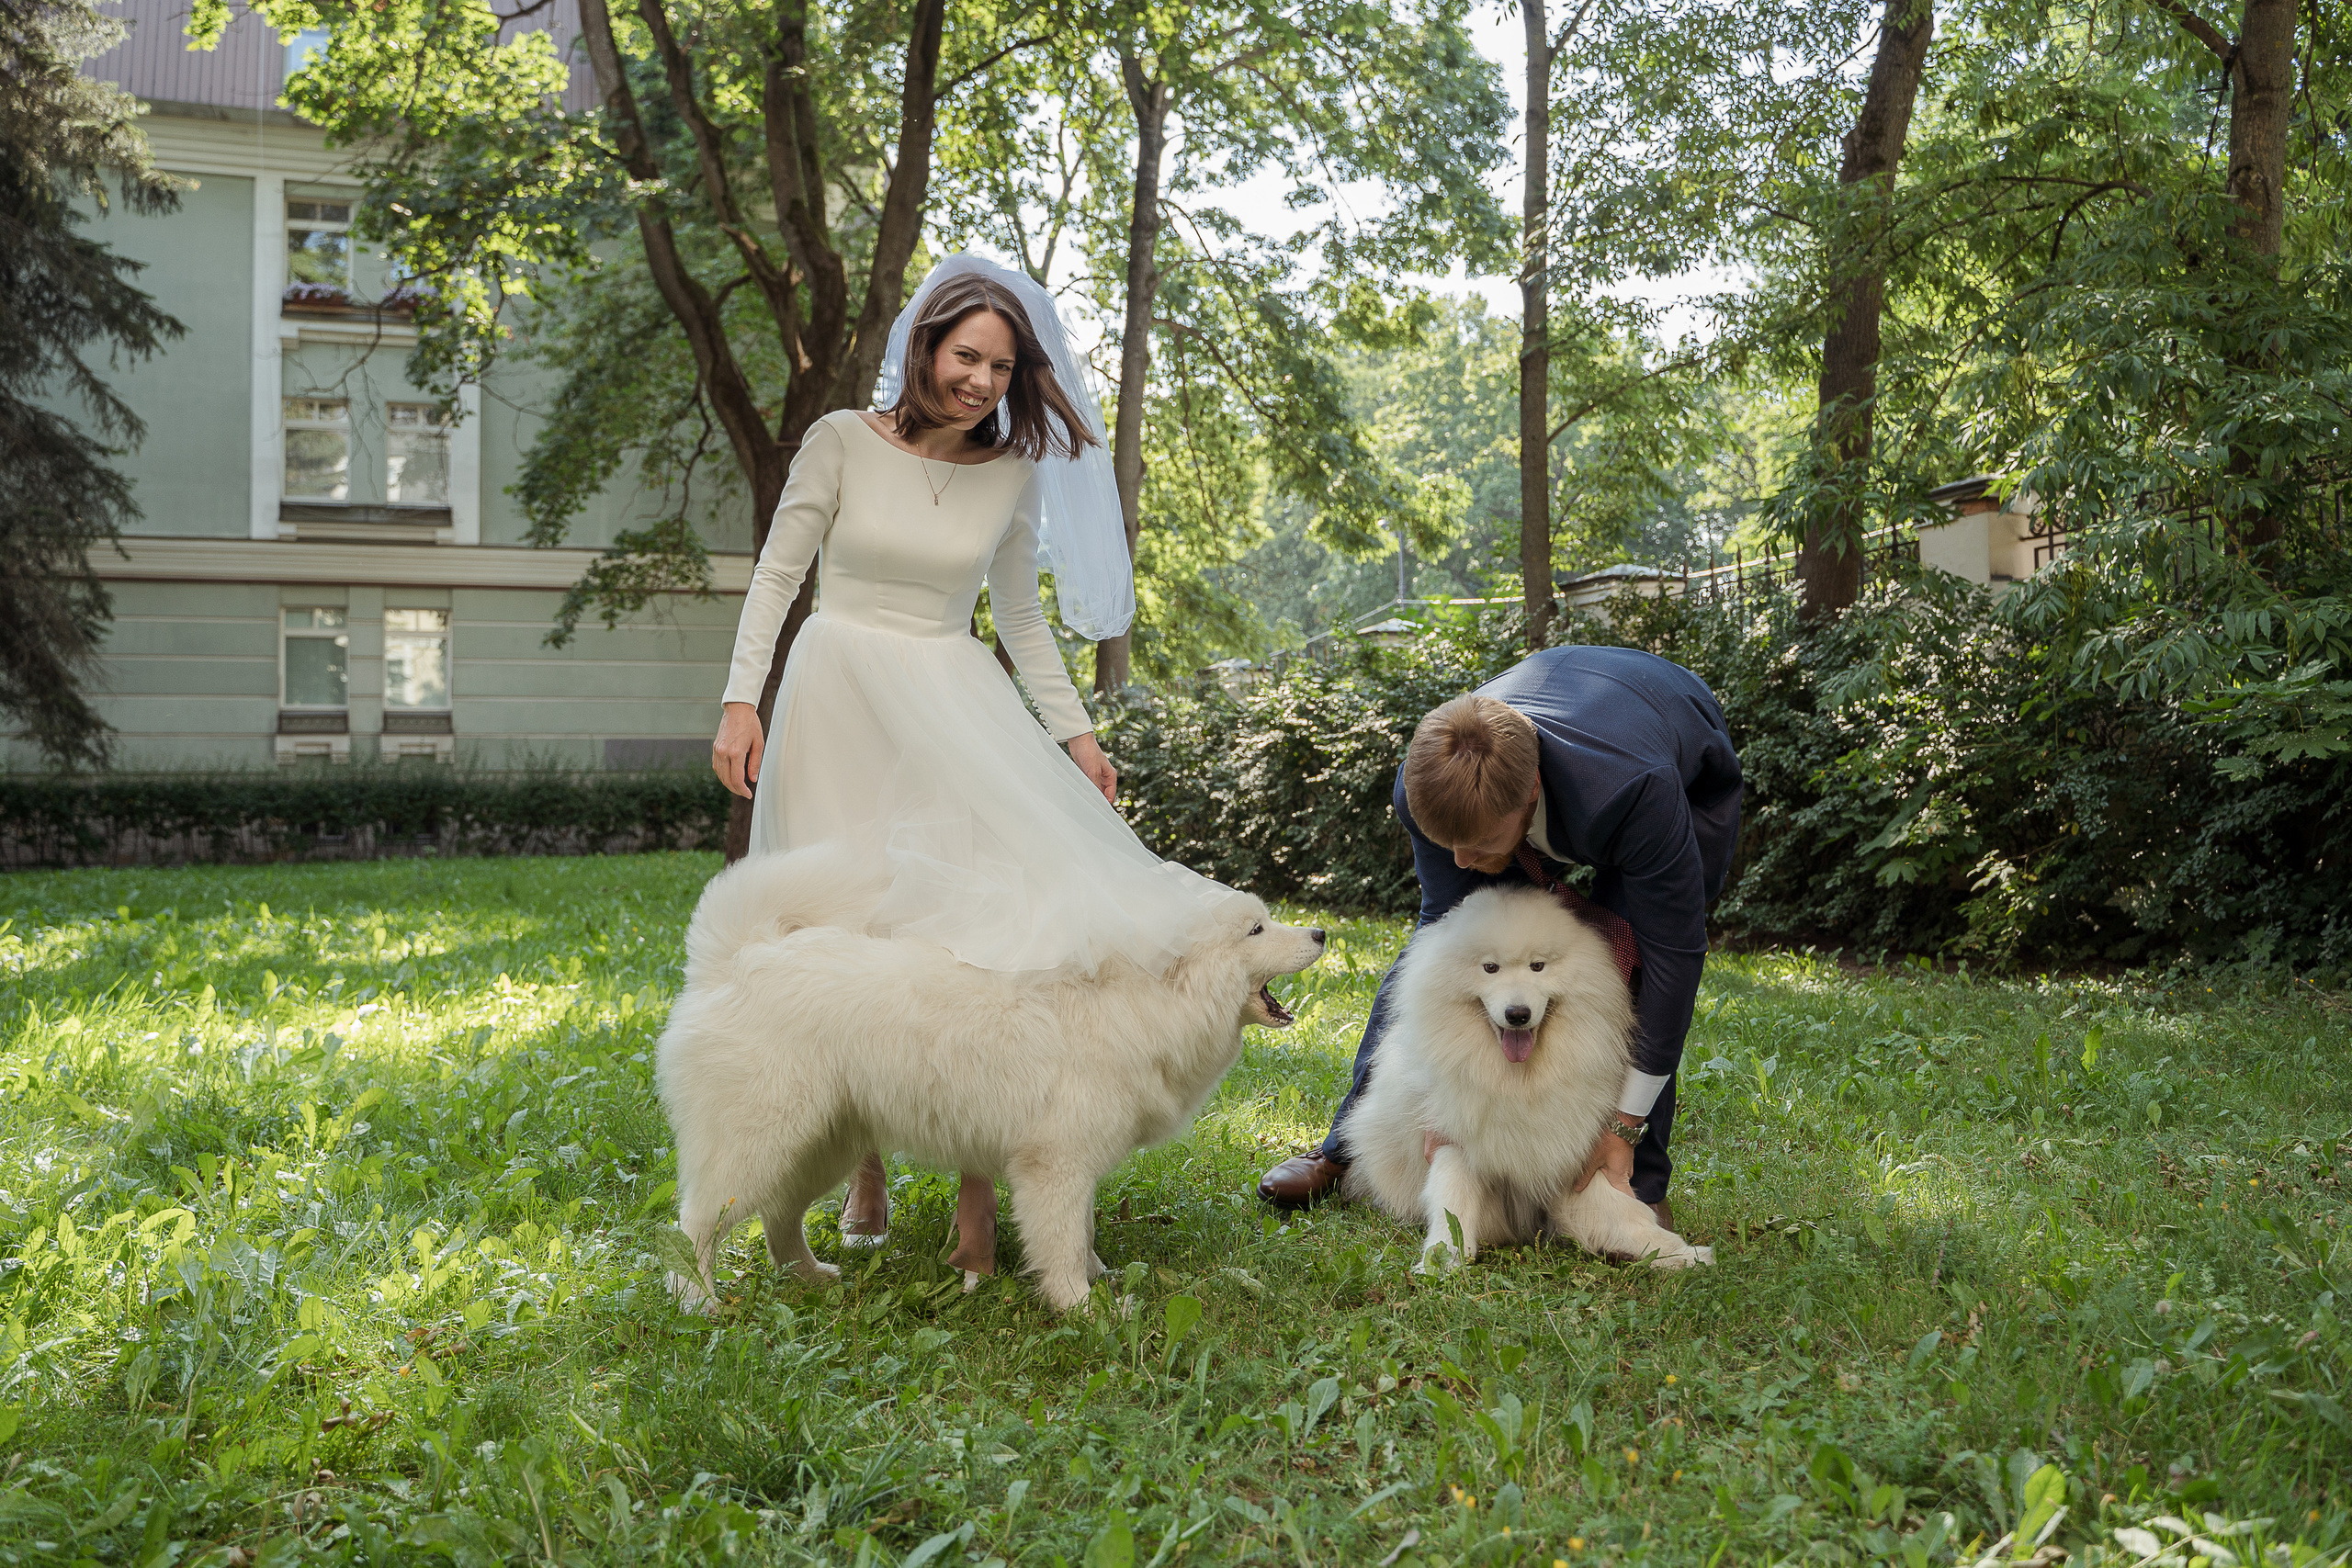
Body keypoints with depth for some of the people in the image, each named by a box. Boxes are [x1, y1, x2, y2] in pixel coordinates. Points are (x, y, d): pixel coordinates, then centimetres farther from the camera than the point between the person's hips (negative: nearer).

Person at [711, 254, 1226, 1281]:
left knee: (986, 910, -14)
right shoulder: (844, 442, -3)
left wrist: (1075, 733, 9)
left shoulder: (1014, 473, 5)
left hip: (953, 704, 2)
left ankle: (980, 1193, -12)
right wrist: (741, 701, -7)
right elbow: (777, 574, 2)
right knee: (853, 933, 1)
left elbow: (1021, 617, 15)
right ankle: (867, 1174, 16)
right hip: (839, 698, -1)